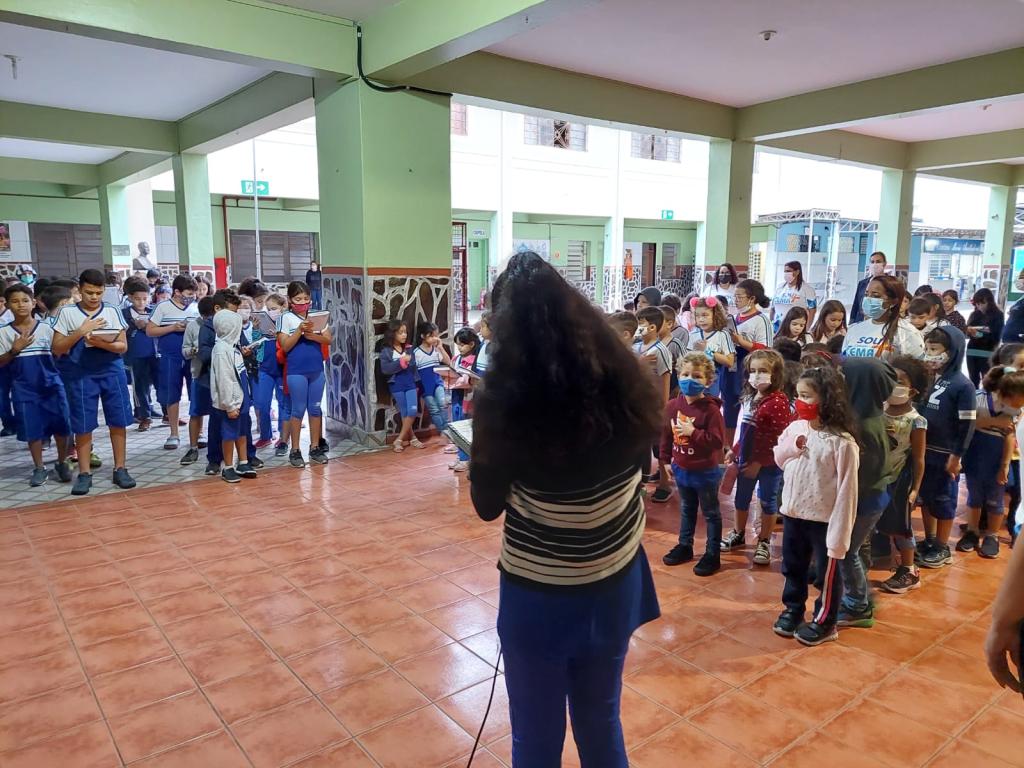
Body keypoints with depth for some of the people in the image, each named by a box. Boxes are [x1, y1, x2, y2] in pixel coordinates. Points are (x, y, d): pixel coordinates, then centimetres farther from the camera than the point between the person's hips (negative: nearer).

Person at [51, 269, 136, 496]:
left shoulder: (113, 312, 4)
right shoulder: (67, 313, 1)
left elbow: (123, 346, 3)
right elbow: (57, 349, 0)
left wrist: (103, 344, -17)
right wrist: (81, 331, -13)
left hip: (112, 372, 1)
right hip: (81, 375, -1)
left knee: (118, 422, 3)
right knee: (82, 426, 3)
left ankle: (120, 469, 14)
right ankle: (84, 474, 14)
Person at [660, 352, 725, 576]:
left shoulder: (711, 409, -21)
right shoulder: (673, 405, -4)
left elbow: (718, 440, -24)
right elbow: (666, 434, 6)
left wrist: (693, 432, -28)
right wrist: (666, 459, 9)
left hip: (705, 471, -5)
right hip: (681, 469, 6)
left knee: (710, 513, 12)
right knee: (686, 510, 23)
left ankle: (713, 554, 23)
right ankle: (684, 546, 39)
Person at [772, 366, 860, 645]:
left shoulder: (841, 442, -22)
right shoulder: (795, 428, -3)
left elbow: (847, 491, -20)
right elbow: (779, 459, 13)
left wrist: (839, 536, -19)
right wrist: (792, 446, -10)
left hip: (824, 519, -6)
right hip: (793, 513, 6)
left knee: (827, 573, 14)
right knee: (792, 567, 22)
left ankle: (824, 622, 33)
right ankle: (793, 609, 43)